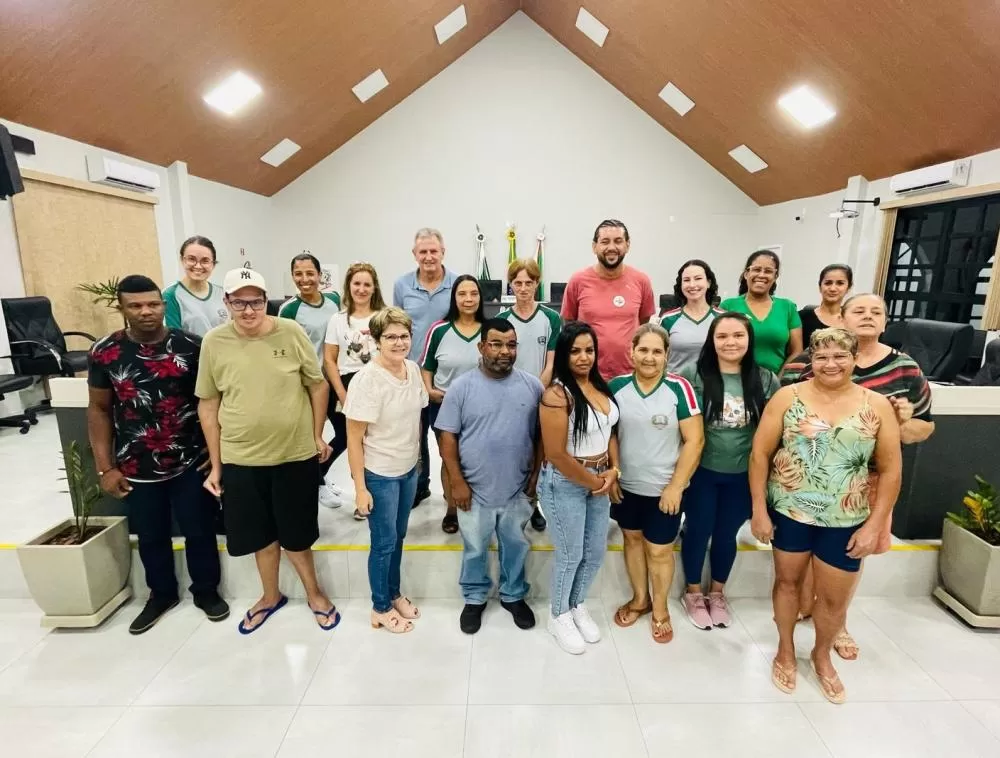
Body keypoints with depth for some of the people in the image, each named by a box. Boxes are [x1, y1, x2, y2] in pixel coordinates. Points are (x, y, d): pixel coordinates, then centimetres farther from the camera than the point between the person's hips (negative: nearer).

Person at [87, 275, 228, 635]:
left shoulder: (190, 346, -7)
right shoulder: (105, 352, -4)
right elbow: (99, 410, 2)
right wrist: (105, 468, -1)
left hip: (191, 462, -1)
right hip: (137, 469, 2)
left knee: (199, 531, 12)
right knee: (150, 536, 19)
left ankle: (206, 590, 34)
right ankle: (161, 593, 42)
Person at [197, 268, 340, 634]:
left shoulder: (291, 333, -9)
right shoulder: (214, 342, -5)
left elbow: (317, 385, 1)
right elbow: (208, 404, 1)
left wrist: (317, 436, 2)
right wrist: (215, 464, 3)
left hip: (295, 453, -1)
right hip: (240, 458, 2)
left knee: (297, 531, 14)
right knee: (261, 532, 17)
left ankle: (313, 591, 38)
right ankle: (271, 596, 42)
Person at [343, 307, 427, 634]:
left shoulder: (413, 369, -2)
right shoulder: (367, 380, -22)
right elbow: (354, 438, -18)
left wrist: (417, 458, 14)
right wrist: (360, 487, -16)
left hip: (409, 469, 6)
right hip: (380, 474, -6)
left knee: (398, 537, 21)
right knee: (384, 542, 10)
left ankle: (394, 594, 42)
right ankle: (381, 608, 32)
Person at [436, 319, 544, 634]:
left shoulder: (532, 385, -5)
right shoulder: (461, 387, -10)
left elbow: (541, 435, 2)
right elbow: (448, 437, -8)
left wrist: (536, 474, 1)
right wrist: (457, 482, -11)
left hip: (517, 489, 2)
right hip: (475, 489, -1)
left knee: (515, 546, 21)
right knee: (475, 549, 18)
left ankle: (514, 596, 44)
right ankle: (474, 598, 41)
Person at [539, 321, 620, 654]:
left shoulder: (600, 385, 1)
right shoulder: (557, 395, -21)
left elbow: (610, 431, 11)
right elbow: (556, 455, -23)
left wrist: (613, 471, -3)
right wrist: (593, 482, -12)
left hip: (600, 481, 7)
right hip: (566, 484, -7)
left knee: (596, 552, 18)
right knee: (570, 554, 9)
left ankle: (578, 606, 43)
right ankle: (559, 617, 35)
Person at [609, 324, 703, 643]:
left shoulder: (679, 388, -14)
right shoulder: (617, 386, -5)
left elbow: (694, 440, -13)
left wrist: (676, 486, -14)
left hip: (664, 488, -3)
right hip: (626, 485, 3)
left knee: (659, 550, 10)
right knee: (632, 538, 19)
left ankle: (660, 609, 35)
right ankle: (640, 599, 42)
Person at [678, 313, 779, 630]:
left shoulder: (766, 380, -4)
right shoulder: (694, 375, -13)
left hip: (743, 475, 2)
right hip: (701, 472, -2)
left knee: (727, 535, 18)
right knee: (698, 531, 12)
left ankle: (717, 593, 41)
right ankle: (693, 593, 35)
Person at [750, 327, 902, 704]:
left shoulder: (877, 406, -5)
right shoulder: (788, 397, -9)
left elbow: (891, 469, -1)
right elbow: (760, 453, -8)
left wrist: (874, 525, -5)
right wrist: (759, 510, -8)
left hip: (845, 521, 1)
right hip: (789, 512, -1)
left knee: (835, 598, 14)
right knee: (788, 581, 17)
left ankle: (822, 656, 43)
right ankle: (785, 652, 40)